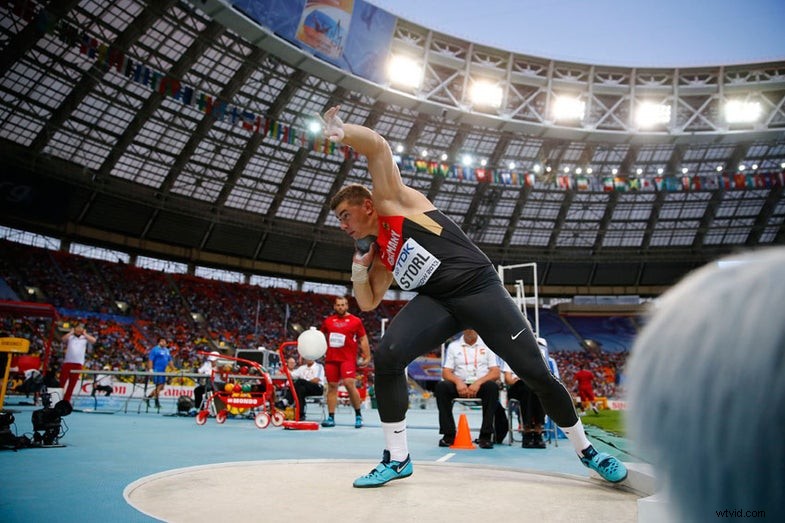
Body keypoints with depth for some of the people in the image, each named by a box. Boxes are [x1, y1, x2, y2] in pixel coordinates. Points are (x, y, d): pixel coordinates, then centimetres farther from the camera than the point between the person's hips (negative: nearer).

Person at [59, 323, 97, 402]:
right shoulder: (70, 336, 8)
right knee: (62, 381, -2)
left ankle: (66, 400, 10)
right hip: (67, 362, -1)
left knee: (72, 383, 4)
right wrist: (71, 332, -3)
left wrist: (84, 334, -1)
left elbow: (93, 340, -6)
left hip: (78, 363, 1)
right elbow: (63, 339, -12)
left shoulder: (85, 337, 11)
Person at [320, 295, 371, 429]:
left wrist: (367, 356, -3)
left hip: (348, 359, -4)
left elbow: (363, 339, 4)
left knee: (349, 384, -15)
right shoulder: (328, 321, 12)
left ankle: (358, 415, 1)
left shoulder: (355, 321, 3)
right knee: (332, 386, 4)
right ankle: (331, 418, 10)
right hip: (331, 359, 4)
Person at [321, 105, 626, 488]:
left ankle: (587, 451, 20)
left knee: (536, 373, -4)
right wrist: (360, 267, 7)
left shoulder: (391, 199, 2)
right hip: (437, 302, 6)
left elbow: (378, 146, -10)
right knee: (386, 358, -16)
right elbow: (368, 302, 22)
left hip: (478, 287, -6)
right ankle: (396, 459, -2)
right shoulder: (380, 255, 19)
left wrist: (340, 131, -19)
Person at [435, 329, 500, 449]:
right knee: (441, 387, -28)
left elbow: (496, 373, -2)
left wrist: (478, 382, -19)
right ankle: (449, 434, -21)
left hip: (480, 385, -1)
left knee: (493, 387, -33)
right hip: (459, 385, 1)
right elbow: (446, 372, 4)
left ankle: (486, 435, -27)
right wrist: (458, 381, -18)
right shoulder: (453, 346, 11)